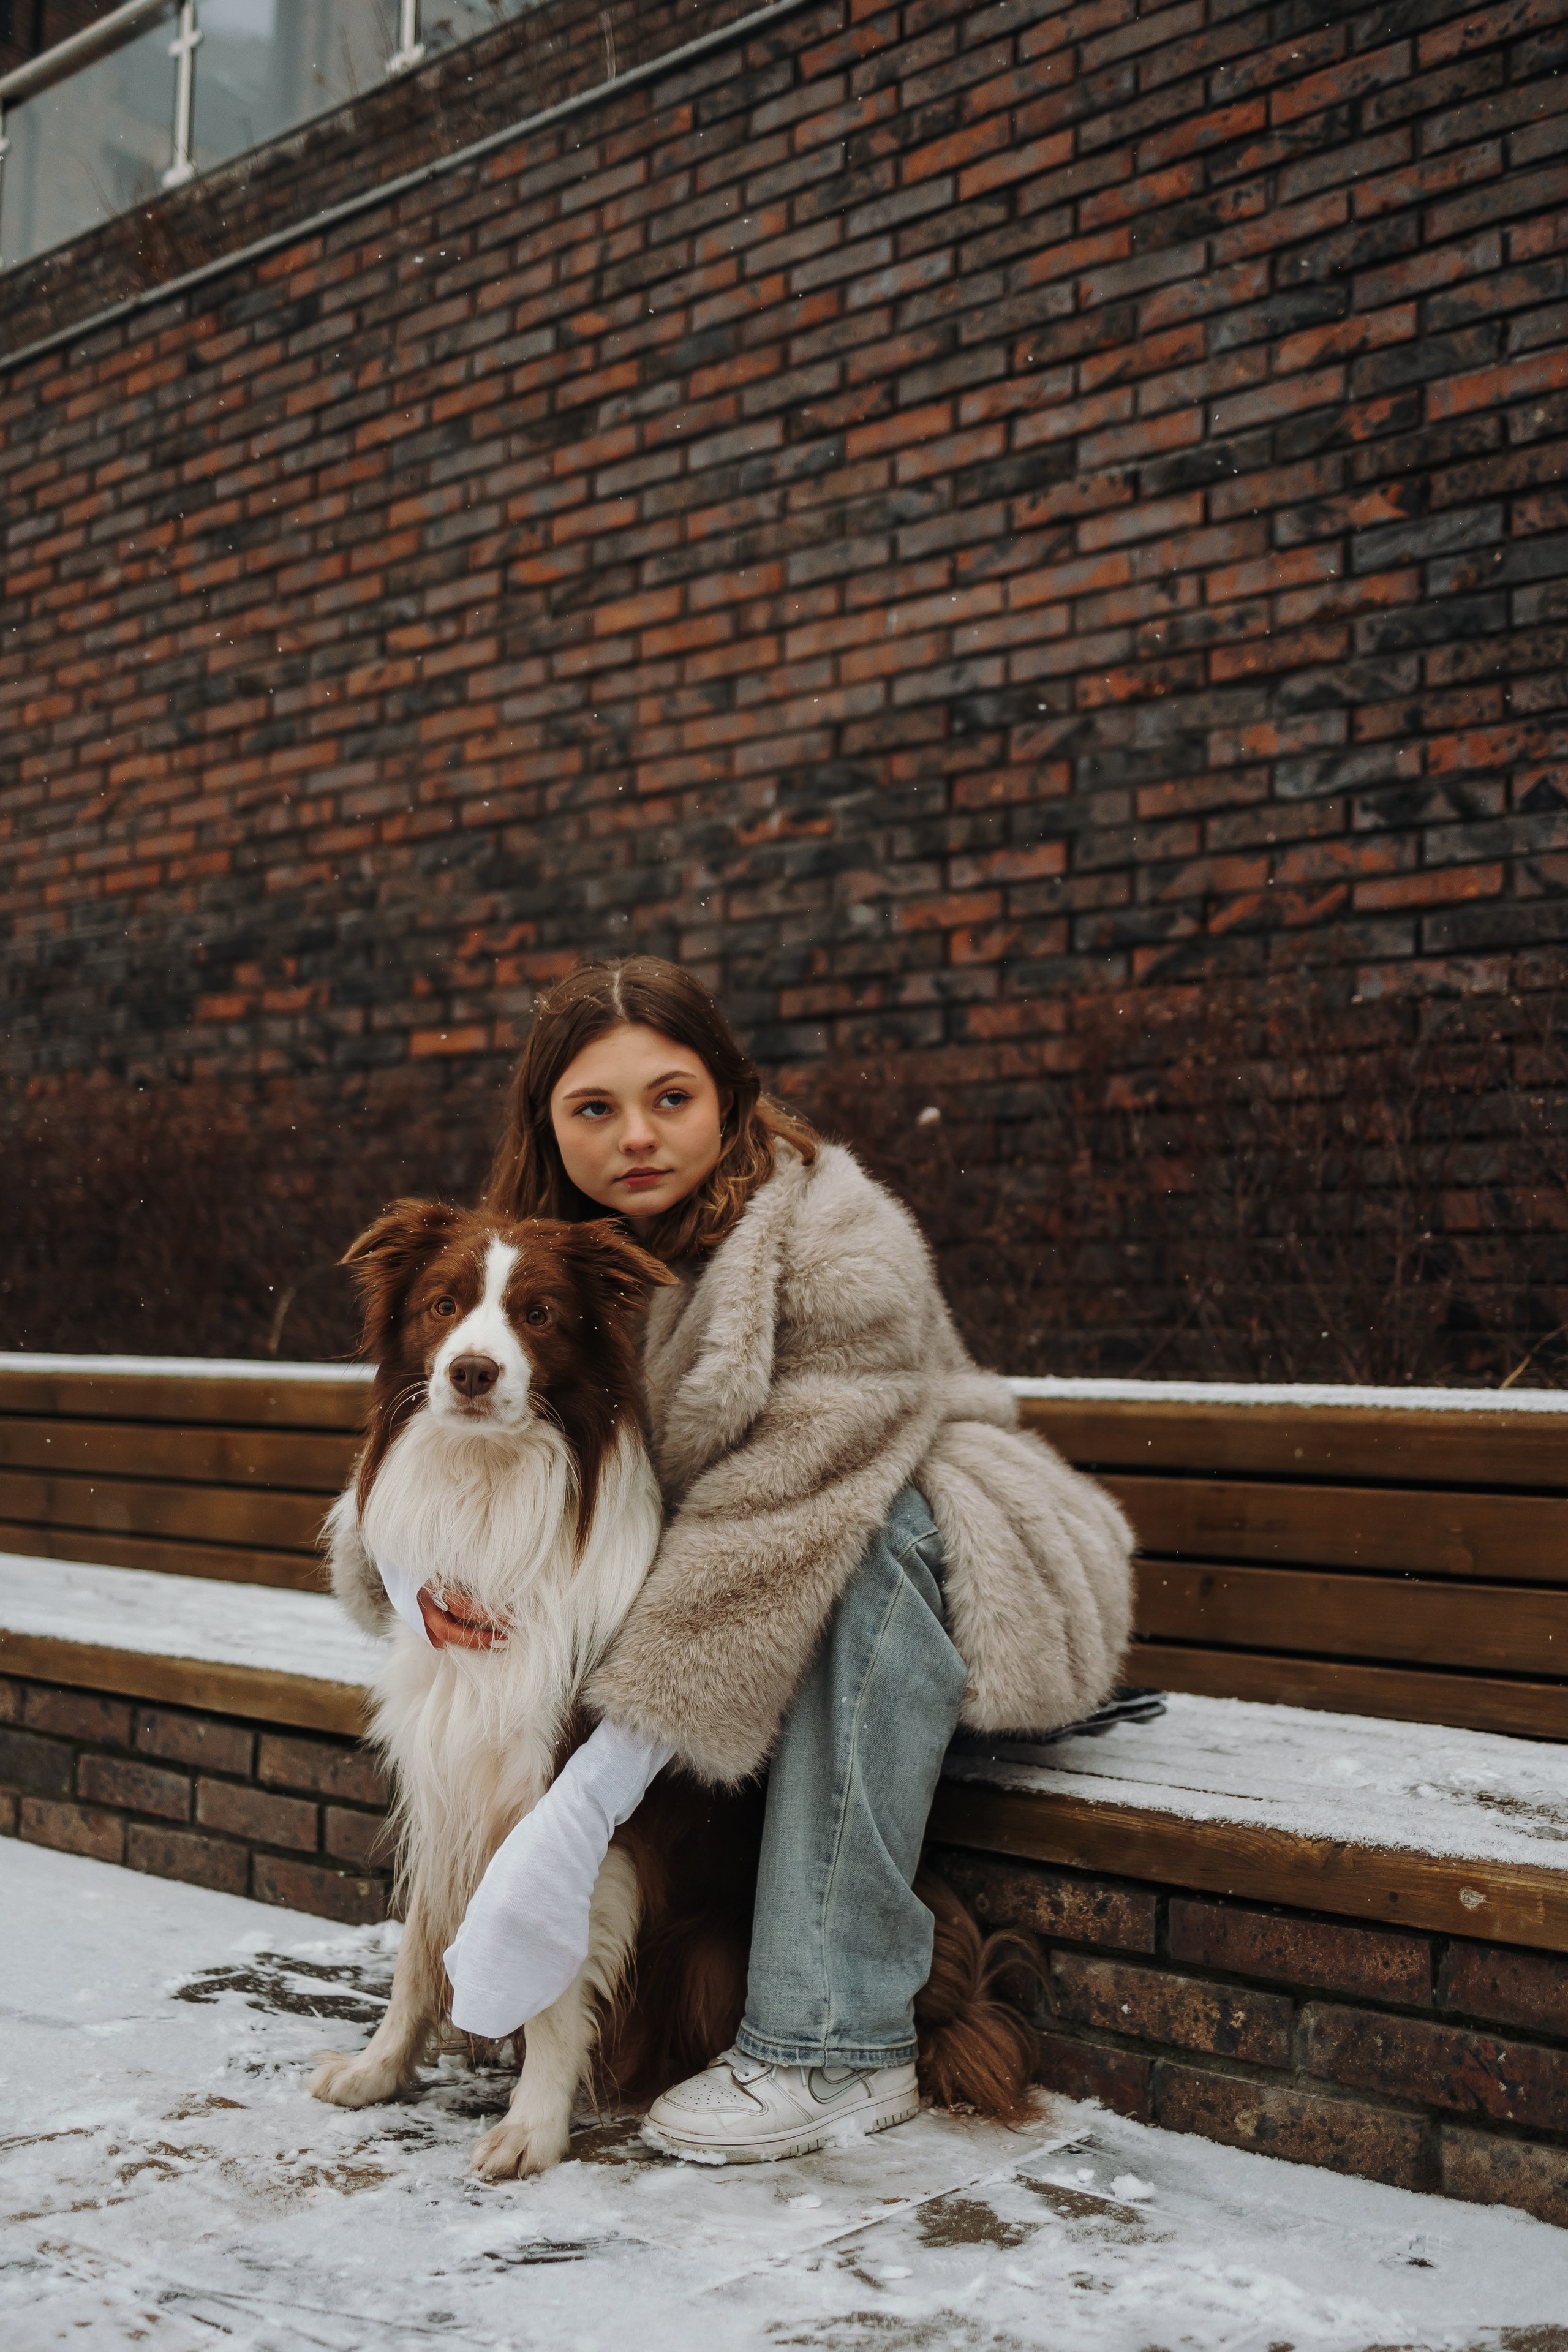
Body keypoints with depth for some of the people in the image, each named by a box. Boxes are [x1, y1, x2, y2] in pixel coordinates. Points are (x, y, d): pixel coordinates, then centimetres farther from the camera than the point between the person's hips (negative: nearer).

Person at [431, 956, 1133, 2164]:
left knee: (882, 1537, -36)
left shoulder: (844, 1249, -25)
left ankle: (839, 2043, -32)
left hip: (930, 1572, -6)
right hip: (743, 1602, 6)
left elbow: (778, 1518, -32)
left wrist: (605, 1773, -36)